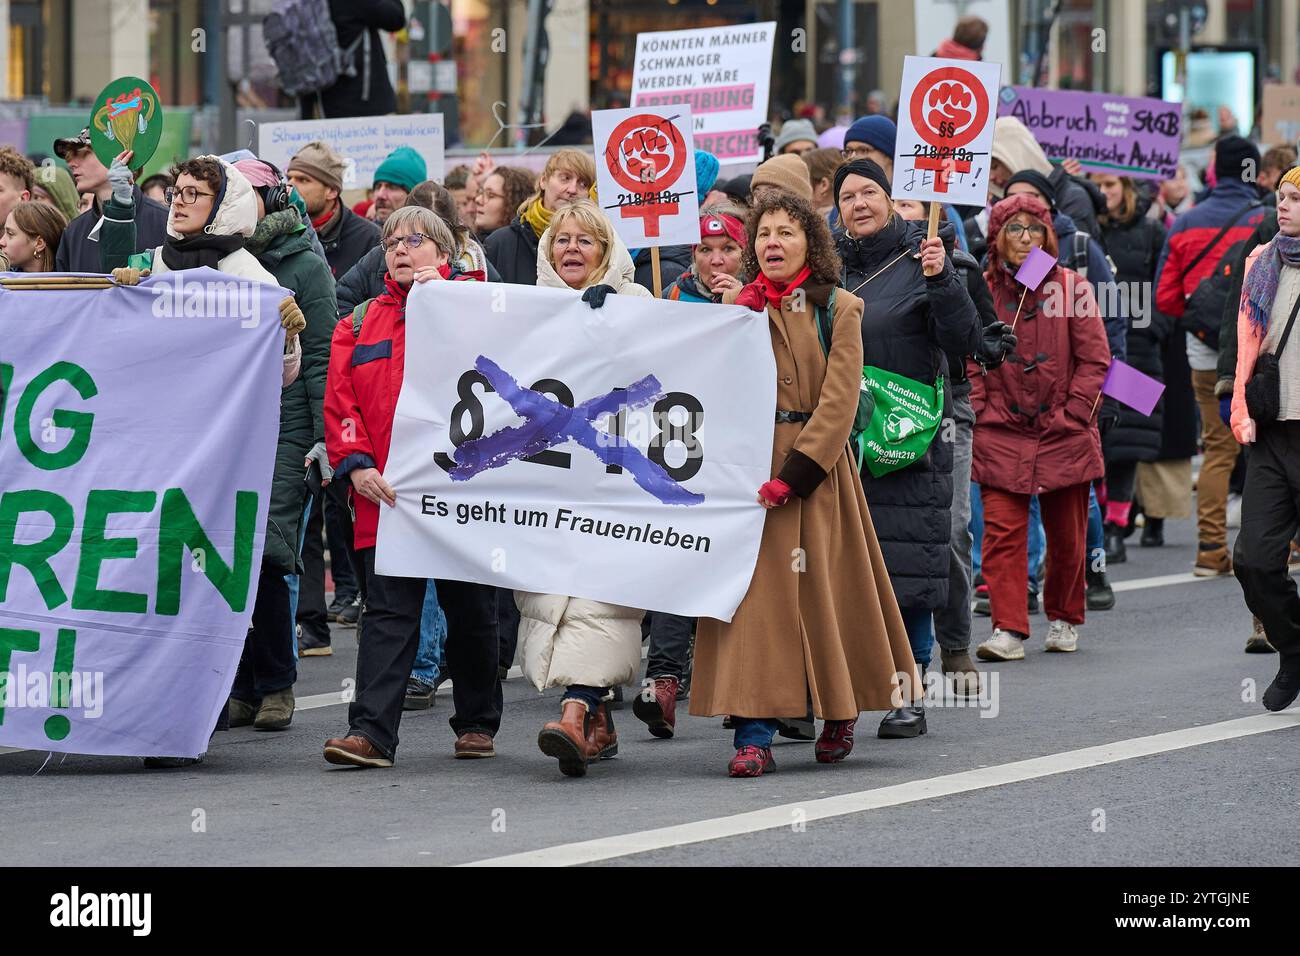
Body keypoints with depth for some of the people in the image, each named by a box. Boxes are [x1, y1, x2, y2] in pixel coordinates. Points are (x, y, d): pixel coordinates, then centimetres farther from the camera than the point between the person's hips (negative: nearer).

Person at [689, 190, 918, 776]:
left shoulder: (839, 309, 1)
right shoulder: (735, 306, 10)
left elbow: (839, 401, -7)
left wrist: (794, 474, -15)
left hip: (815, 466, -2)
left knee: (824, 590, 4)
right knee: (755, 594, -7)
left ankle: (840, 714, 26)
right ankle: (753, 736, -11)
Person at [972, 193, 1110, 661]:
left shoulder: (1072, 288, -1)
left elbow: (1094, 359, 0)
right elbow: (969, 362, 5)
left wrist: (1071, 414, -7)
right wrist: (981, 412, -5)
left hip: (1063, 431, 0)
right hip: (1001, 433, 0)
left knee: (1066, 535, 10)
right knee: (1002, 531, -11)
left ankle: (1064, 619, 29)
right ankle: (1008, 630, -11)